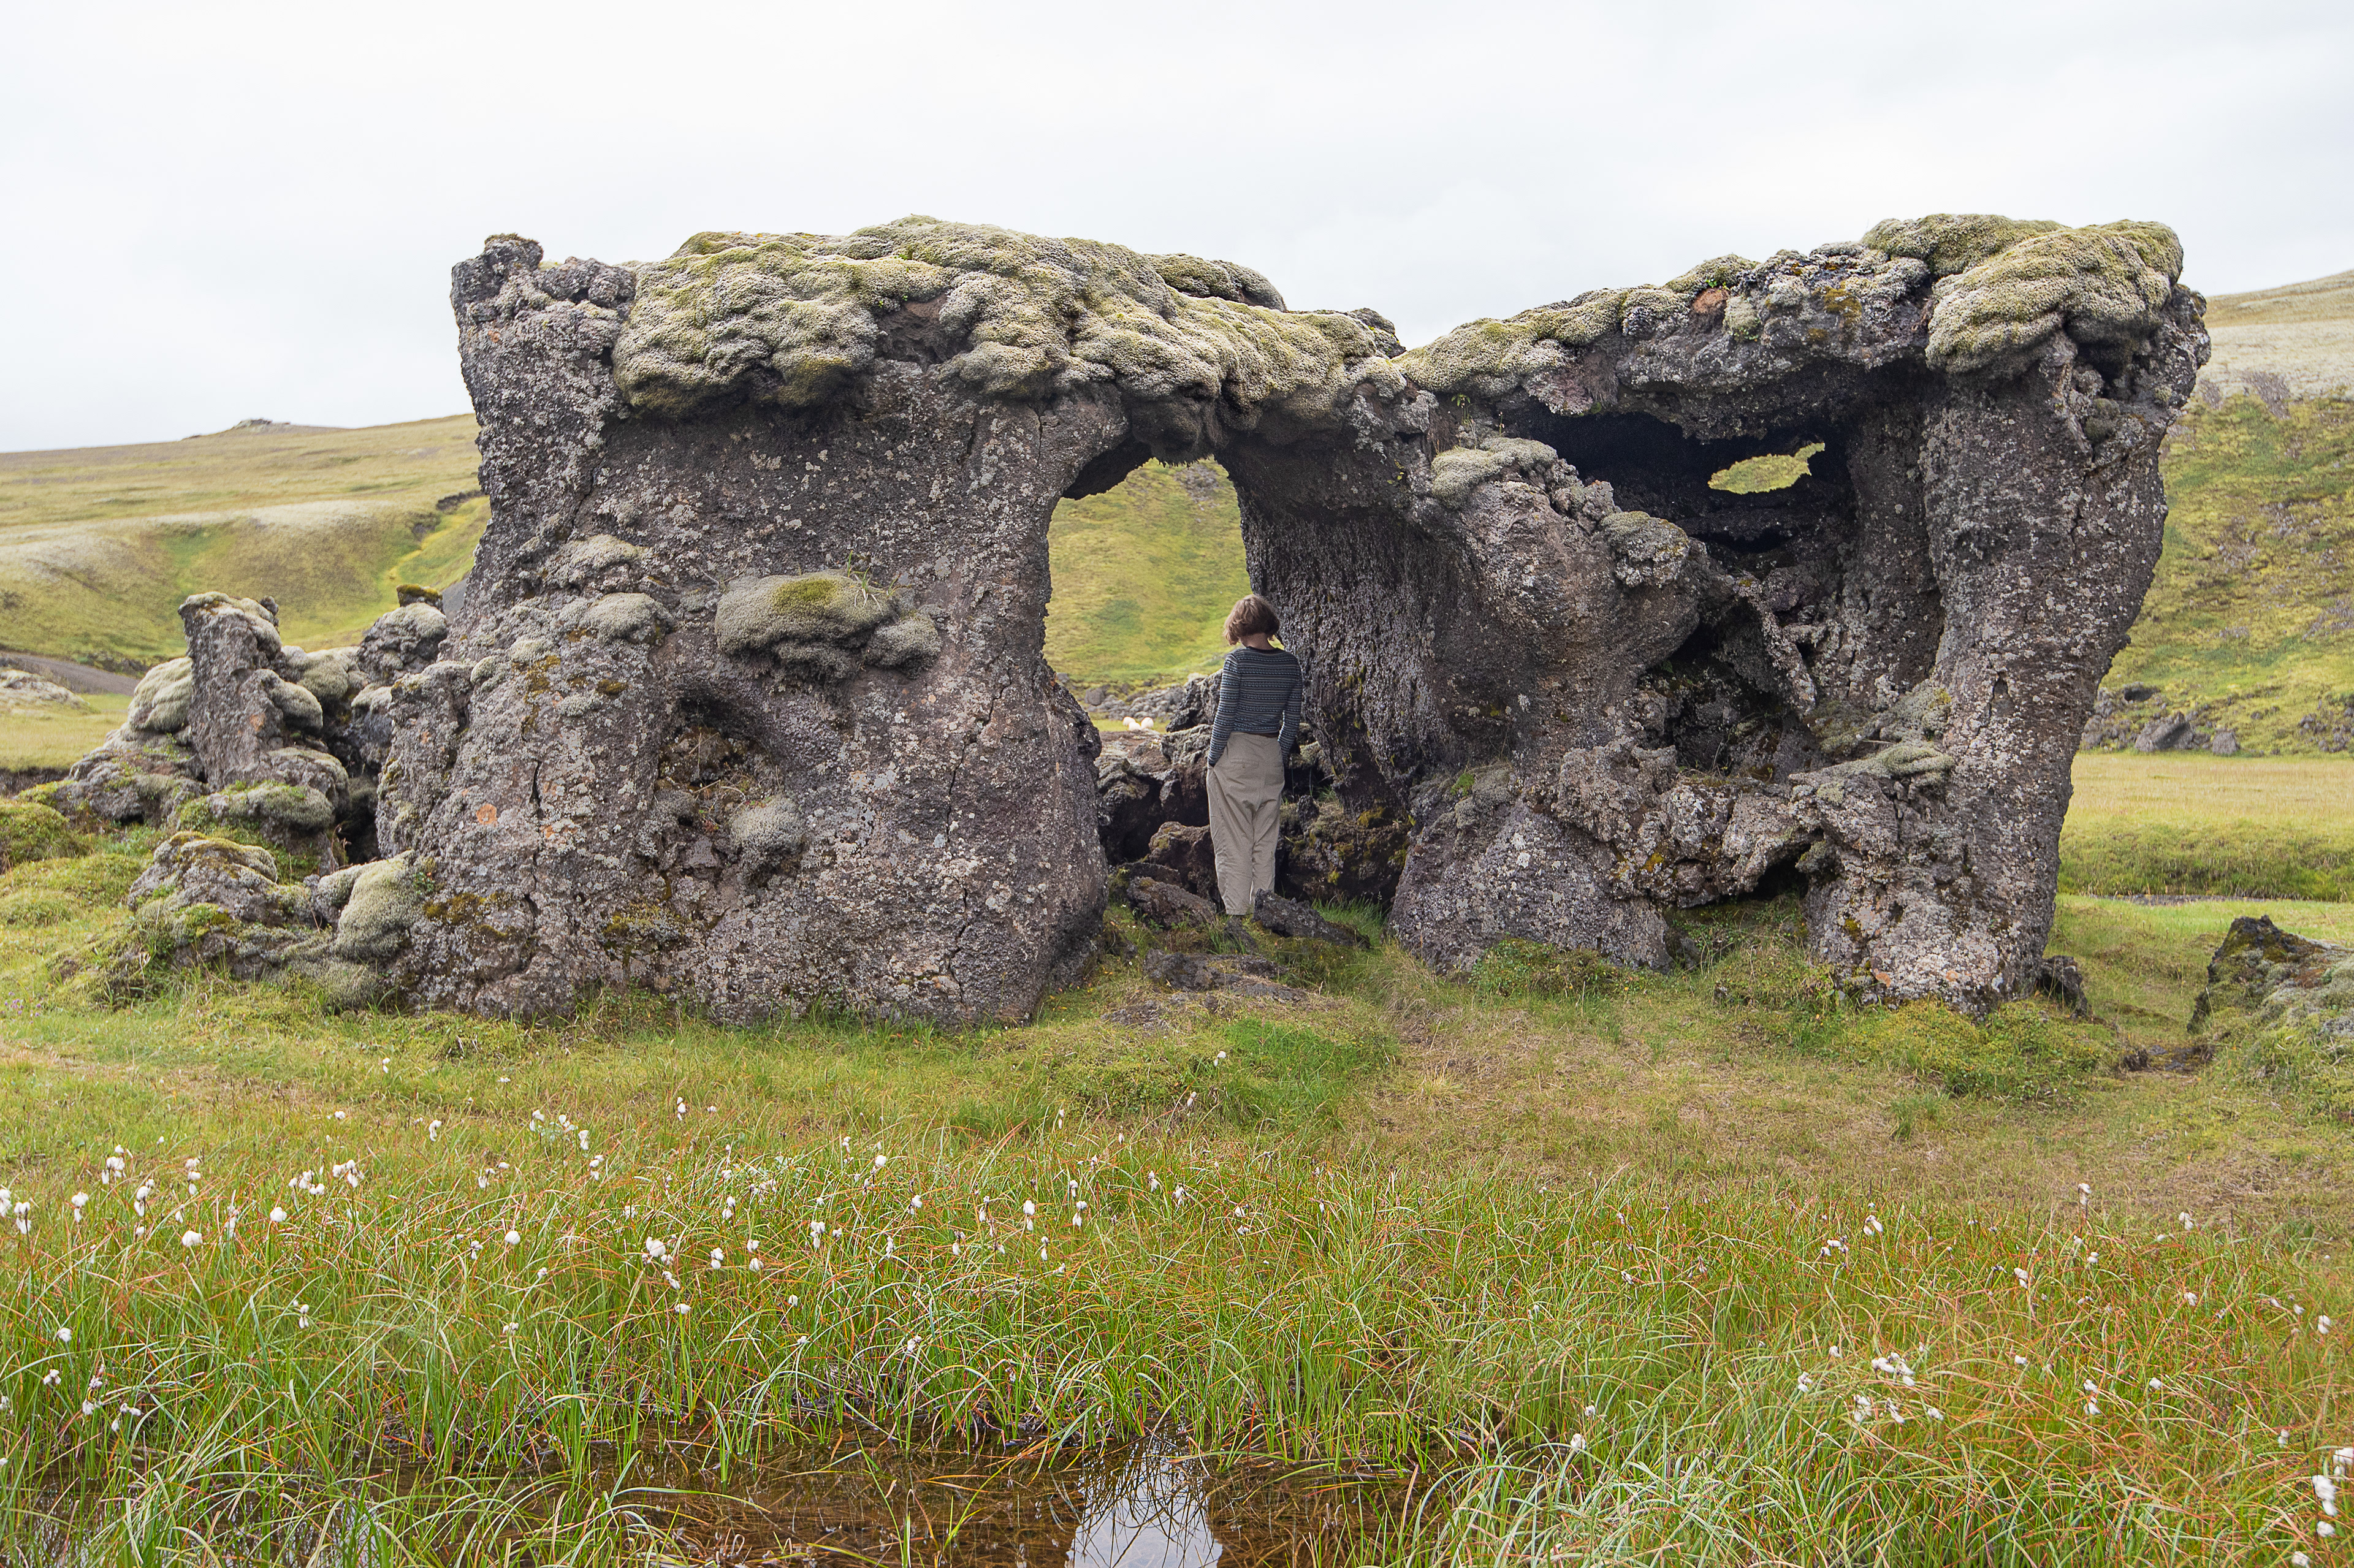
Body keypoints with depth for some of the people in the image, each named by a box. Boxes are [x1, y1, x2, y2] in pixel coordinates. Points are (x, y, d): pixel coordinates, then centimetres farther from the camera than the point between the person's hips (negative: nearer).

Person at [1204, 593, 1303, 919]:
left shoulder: (1238, 660, -12)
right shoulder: (1290, 663, 4)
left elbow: (1225, 716, -12)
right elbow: (1292, 722, 7)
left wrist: (1214, 758, -3)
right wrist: (1278, 757, 16)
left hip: (1235, 754, -5)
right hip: (1272, 757, 5)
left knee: (1233, 842, 1)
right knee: (1265, 842, 11)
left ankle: (1235, 914, 2)